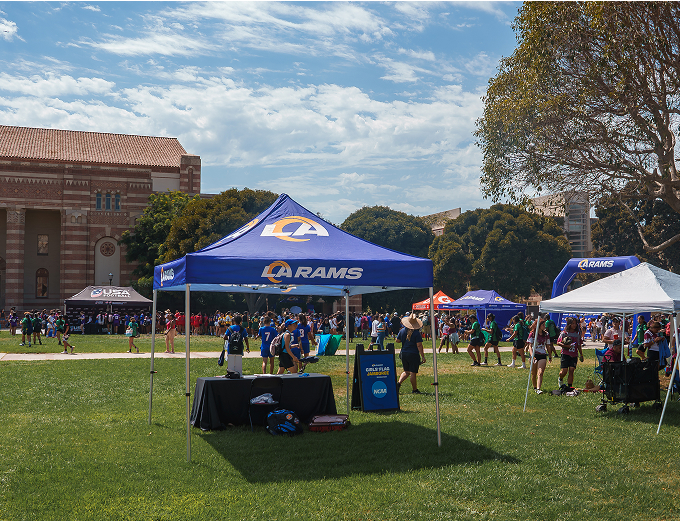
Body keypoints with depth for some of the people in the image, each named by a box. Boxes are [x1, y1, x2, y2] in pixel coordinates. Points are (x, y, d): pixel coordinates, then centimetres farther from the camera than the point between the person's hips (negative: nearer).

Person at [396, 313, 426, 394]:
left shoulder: (402, 331, 1)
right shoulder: (417, 333, -13)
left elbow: (397, 340, 10)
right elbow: (419, 345, -15)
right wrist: (423, 356, -11)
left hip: (403, 354, 5)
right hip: (413, 354, -5)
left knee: (406, 372, 18)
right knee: (413, 373, 3)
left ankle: (398, 383, -1)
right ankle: (414, 390, 12)